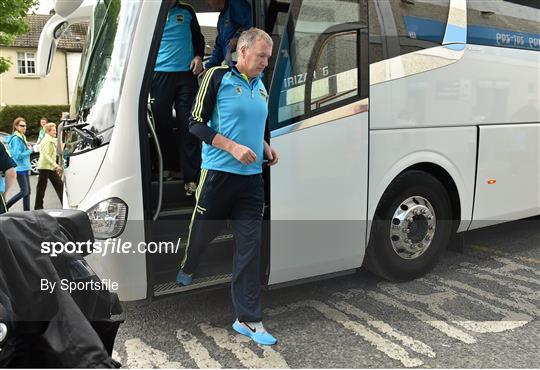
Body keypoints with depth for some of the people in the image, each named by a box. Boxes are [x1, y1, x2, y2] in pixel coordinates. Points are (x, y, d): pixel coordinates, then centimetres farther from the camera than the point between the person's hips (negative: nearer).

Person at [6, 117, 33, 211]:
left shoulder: (22, 137, 14)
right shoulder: (16, 139, -15)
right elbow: (17, 155, -19)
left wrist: (27, 148, 1)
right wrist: (29, 151, -9)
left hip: (24, 167, 9)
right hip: (20, 168, -9)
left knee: (28, 191, 9)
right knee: (24, 191, -9)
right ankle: (5, 207, 2)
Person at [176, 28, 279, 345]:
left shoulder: (262, 86, 14)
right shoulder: (219, 76, -5)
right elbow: (197, 124, -8)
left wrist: (266, 147, 8)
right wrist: (233, 147, -17)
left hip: (253, 177, 5)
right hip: (219, 173, -4)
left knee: (250, 247, 1)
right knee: (203, 232, 13)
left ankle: (249, 319, 9)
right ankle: (187, 269, 48)